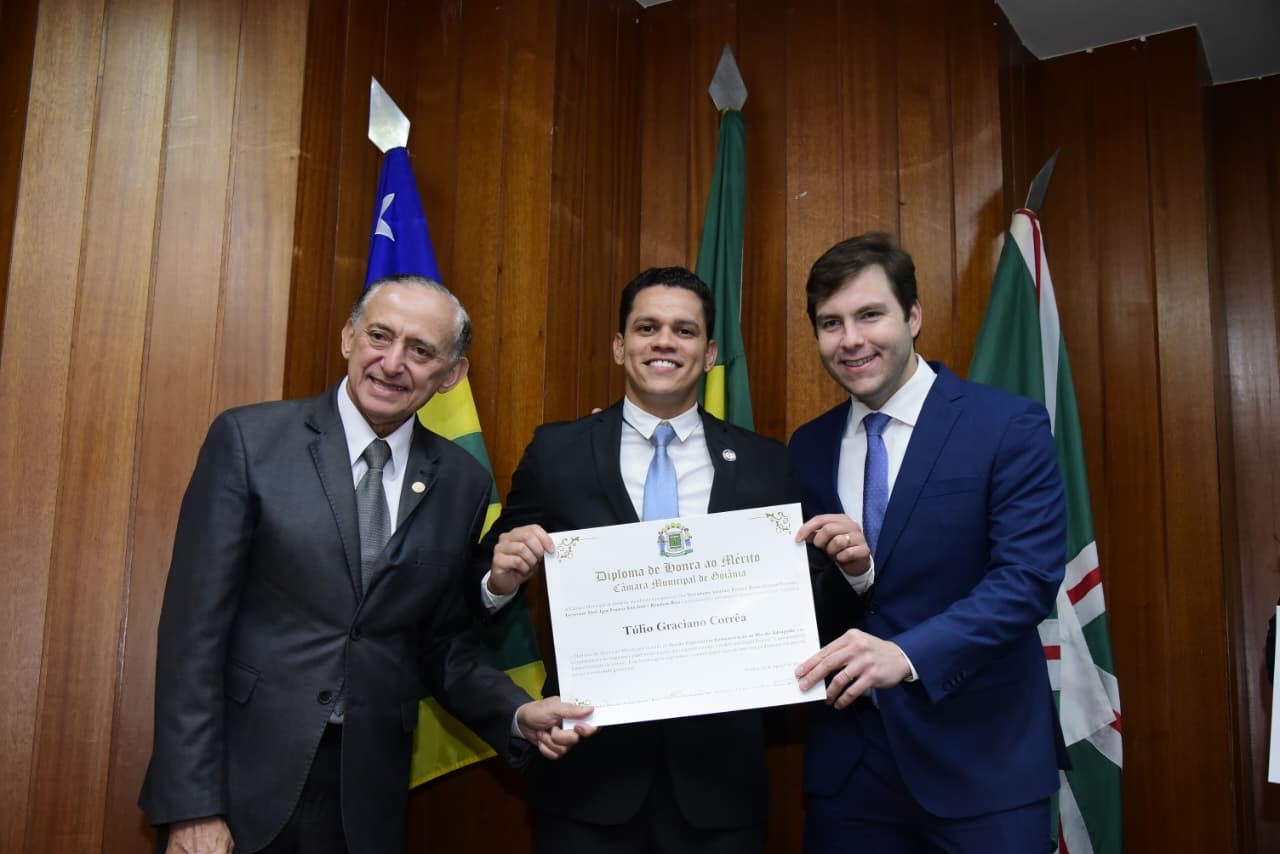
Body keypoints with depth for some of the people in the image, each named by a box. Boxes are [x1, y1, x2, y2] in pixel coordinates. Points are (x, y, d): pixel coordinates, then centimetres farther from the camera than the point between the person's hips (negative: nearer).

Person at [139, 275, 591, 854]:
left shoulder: (463, 483, 1)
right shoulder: (250, 438, -7)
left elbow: (443, 642, 8)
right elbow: (195, 626, -9)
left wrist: (518, 715, -8)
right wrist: (192, 806, -12)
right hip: (239, 780, -2)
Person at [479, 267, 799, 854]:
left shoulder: (763, 465, 2)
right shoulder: (557, 452, -1)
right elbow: (490, 581, 4)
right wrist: (502, 578, -17)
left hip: (718, 767, 1)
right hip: (588, 764, 0)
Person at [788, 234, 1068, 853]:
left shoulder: (1009, 427, -8)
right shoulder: (808, 448, 6)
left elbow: (1029, 576, -16)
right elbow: (809, 607, 7)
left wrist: (906, 655, -29)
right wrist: (847, 572, -15)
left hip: (980, 755, -3)